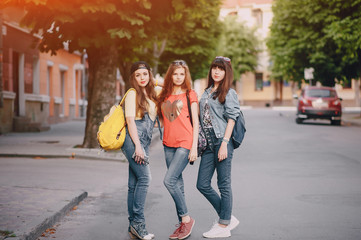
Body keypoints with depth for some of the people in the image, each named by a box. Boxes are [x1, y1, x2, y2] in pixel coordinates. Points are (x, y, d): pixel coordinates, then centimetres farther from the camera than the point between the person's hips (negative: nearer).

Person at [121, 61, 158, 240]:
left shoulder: (151, 95, 20)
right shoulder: (132, 93, -2)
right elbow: (130, 120, -9)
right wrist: (137, 146, -15)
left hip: (144, 141, 7)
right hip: (133, 139, -7)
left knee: (134, 183, 6)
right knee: (144, 177, -15)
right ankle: (138, 221, -12)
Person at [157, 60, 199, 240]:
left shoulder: (190, 95, 1)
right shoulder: (165, 96, 14)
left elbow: (195, 122, -2)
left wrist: (194, 147, -8)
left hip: (185, 143, -5)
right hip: (169, 144, 5)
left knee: (169, 180, -15)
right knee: (177, 184, 7)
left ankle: (186, 218, -1)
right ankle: (182, 224, 14)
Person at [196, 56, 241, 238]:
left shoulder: (229, 93, -2)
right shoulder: (206, 92, 18)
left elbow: (231, 120, -9)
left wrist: (224, 143, -17)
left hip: (221, 141, -7)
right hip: (208, 143, 8)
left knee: (224, 184, 0)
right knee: (202, 185, 7)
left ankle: (224, 226, 9)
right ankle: (228, 218, 20)